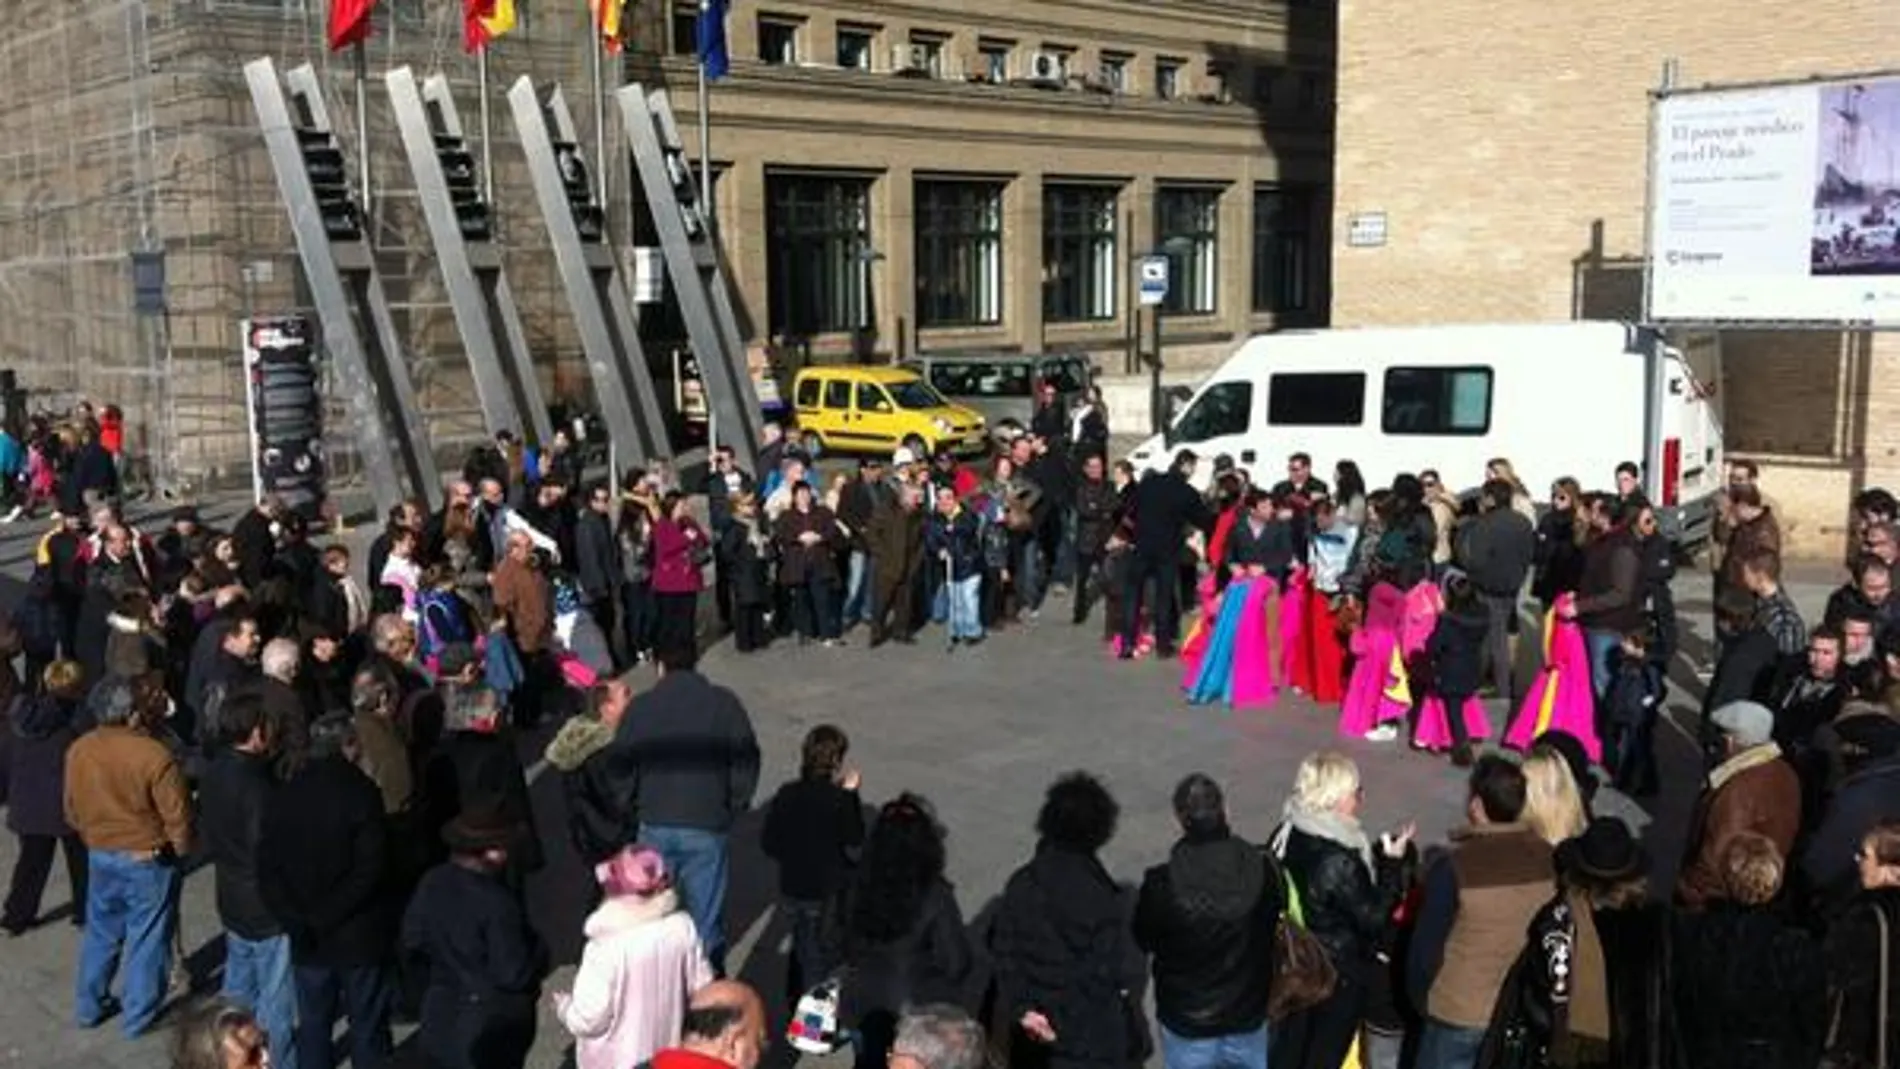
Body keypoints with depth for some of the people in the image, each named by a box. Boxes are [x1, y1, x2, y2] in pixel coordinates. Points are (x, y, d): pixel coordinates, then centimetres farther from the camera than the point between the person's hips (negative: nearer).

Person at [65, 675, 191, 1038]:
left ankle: (89, 1006, 34)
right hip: (149, 859, -5)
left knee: (100, 931, 22)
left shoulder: (78, 750, -6)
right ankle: (139, 1017, 20)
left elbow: (72, 810, 7)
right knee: (146, 939, 9)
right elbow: (177, 817, -19)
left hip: (99, 856, 5)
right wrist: (181, 850, 1)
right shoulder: (155, 756, -24)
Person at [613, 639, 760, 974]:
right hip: (707, 824, -1)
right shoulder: (723, 703, -4)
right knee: (706, 910, 8)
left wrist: (634, 806, 16)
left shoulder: (640, 707, -1)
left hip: (655, 824, 1)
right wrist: (736, 804, 8)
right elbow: (747, 758, -5)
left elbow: (620, 763, 2)